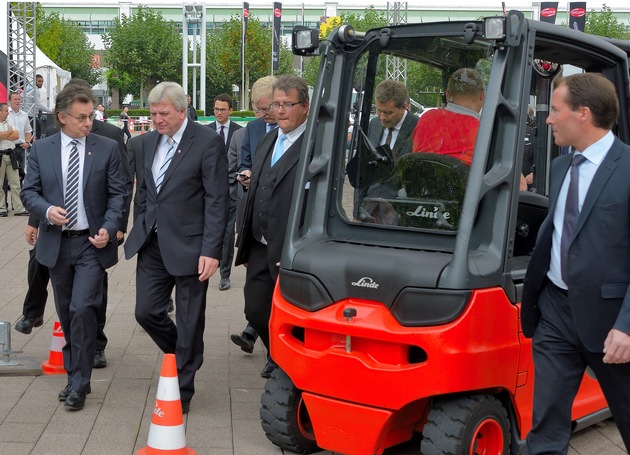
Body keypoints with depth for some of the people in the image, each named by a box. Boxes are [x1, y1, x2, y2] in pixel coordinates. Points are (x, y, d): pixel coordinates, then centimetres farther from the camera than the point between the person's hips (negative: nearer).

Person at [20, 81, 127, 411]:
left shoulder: (107, 148, -2)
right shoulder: (42, 149, 3)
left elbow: (118, 194, -1)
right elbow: (29, 191, 6)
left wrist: (109, 228, -15)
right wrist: (46, 210, -14)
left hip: (92, 243, -3)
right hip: (56, 244, 3)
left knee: (82, 309, -14)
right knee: (66, 313, 13)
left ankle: (79, 383, -3)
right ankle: (74, 374, 28)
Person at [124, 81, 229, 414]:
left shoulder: (208, 142, -11)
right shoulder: (149, 141, 9)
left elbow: (216, 200, -13)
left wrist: (211, 250, -17)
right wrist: (143, 230, 13)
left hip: (189, 246, -6)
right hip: (153, 243, 6)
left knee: (189, 322, 4)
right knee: (146, 311, 7)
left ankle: (182, 391, 18)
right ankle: (184, 358, 33)